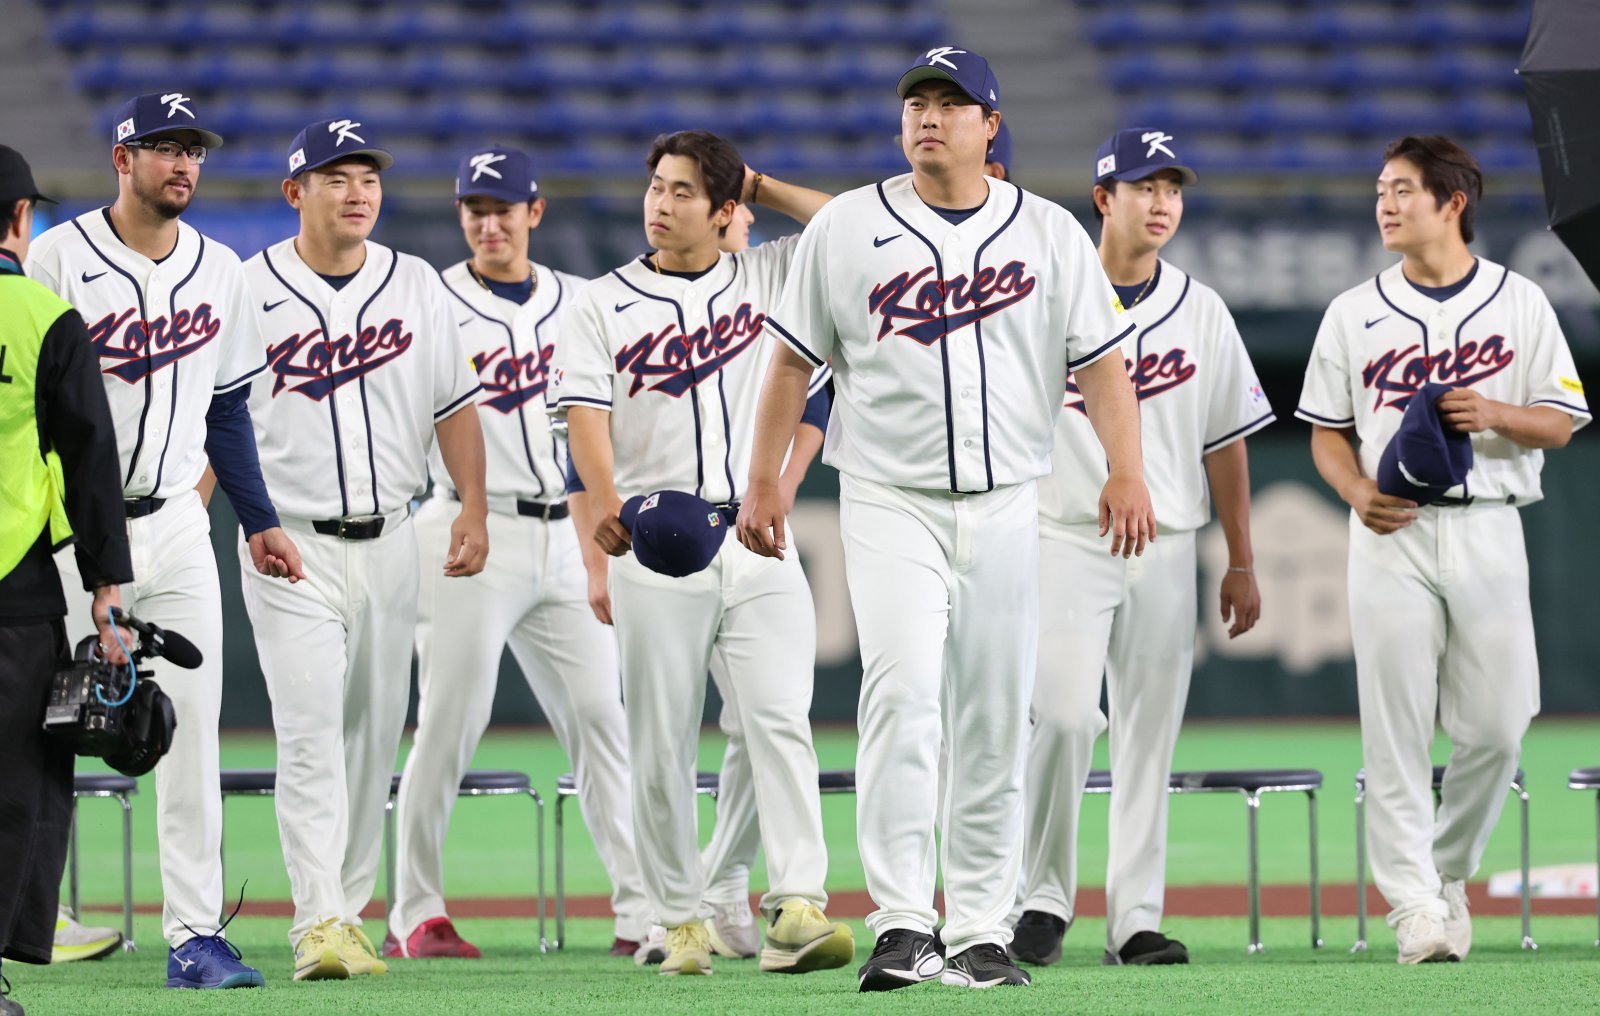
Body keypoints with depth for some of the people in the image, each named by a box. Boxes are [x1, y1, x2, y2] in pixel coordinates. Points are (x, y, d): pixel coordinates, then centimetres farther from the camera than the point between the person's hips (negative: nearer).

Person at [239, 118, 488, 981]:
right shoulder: (248, 293, -3)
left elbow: (453, 404, 13)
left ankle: (350, 914, 18)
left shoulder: (416, 287, 8)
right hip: (290, 546, -4)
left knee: (374, 737, 8)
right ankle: (318, 924, -18)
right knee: (311, 731, -13)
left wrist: (473, 509, 3)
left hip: (388, 544, 4)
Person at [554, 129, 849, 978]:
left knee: (780, 718, -14)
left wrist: (761, 189, 11)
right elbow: (586, 414, -6)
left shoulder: (765, 280, 13)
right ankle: (681, 920, 11)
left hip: (758, 541, 0)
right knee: (660, 744, 2)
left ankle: (796, 909, -22)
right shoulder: (601, 306, 7)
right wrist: (606, 504, -23)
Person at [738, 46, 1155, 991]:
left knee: (996, 720, 3)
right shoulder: (847, 228, 6)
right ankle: (902, 927, -21)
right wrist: (765, 482, 5)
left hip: (1005, 506, 2)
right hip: (889, 500, -2)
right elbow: (796, 360, 10)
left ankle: (980, 932, 11)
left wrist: (1127, 472, -11)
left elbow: (1101, 361, 3)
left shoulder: (1050, 232, 8)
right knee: (903, 690, -19)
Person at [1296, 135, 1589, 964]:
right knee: (1396, 726, -5)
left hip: (1486, 528, 0)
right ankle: (1414, 903, -3)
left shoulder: (1519, 304, 7)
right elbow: (1326, 431, 11)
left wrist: (1494, 414, -14)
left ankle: (1448, 868, 18)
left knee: (1496, 725, -4)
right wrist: (1355, 489, -10)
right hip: (1391, 531, 0)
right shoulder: (1354, 313, 10)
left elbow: (1561, 423, 6)